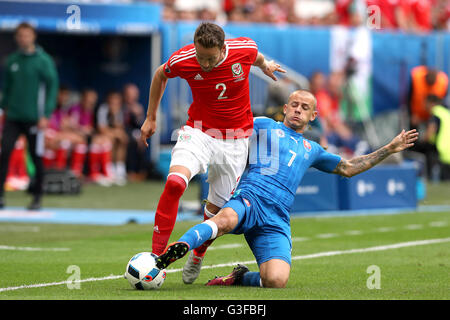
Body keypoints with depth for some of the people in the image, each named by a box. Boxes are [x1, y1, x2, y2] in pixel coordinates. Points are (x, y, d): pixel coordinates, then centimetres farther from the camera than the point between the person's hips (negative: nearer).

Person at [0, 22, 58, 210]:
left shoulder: (43, 60, -5)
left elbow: (52, 87, -6)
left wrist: (45, 115, -12)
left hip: (34, 118, -3)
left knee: (36, 157, 3)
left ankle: (37, 197, 14)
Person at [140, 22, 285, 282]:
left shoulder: (245, 48, -18)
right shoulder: (183, 60, -17)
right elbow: (160, 74, 7)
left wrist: (265, 65, 32)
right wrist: (151, 118, 12)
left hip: (235, 140, 1)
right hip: (198, 131, -1)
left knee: (216, 207, 5)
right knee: (175, 182, -28)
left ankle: (197, 256, 35)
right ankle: (157, 255, -22)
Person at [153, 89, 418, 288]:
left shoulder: (312, 150, 33)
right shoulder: (264, 126, 21)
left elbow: (347, 168, 42)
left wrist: (390, 149, 42)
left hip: (277, 220, 3)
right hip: (250, 199, -3)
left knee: (276, 281, -23)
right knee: (226, 220, -43)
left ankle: (240, 278, 6)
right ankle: (173, 252, -56)